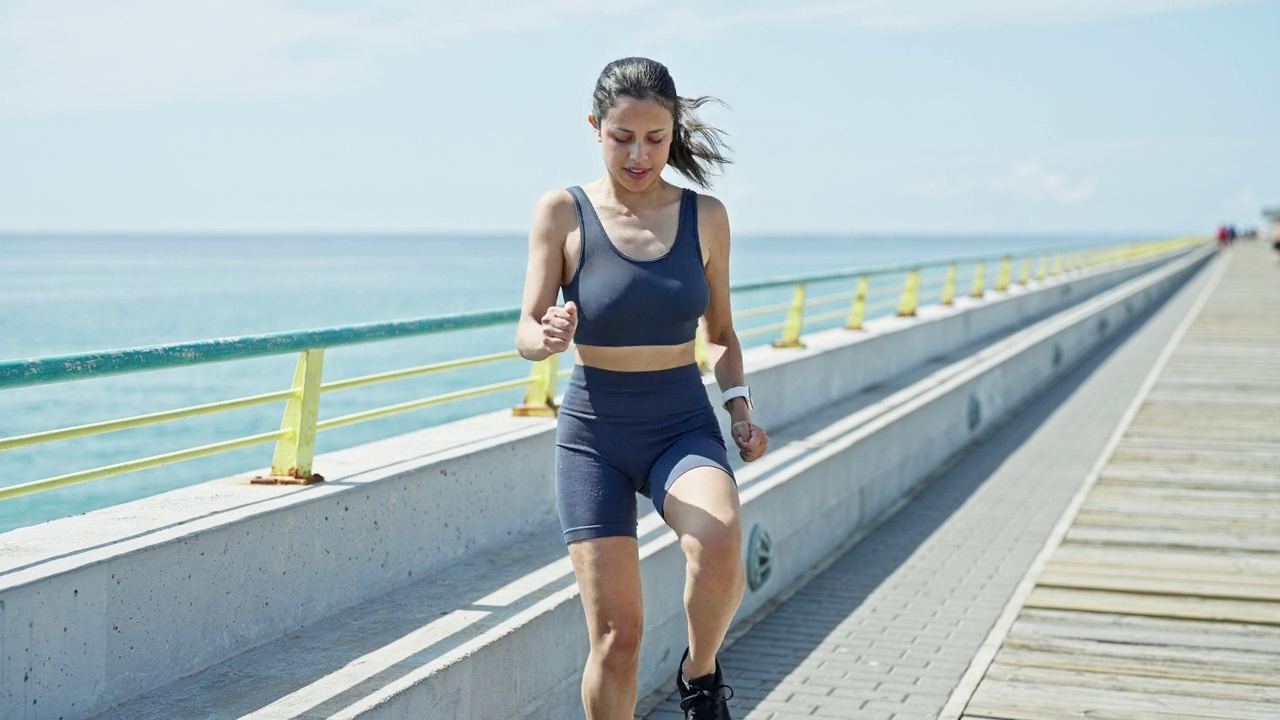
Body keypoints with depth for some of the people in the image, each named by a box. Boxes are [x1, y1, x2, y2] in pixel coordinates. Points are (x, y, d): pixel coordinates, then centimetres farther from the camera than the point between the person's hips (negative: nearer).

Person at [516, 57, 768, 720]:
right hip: (593, 433, -1)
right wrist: (548, 335, -32)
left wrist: (740, 407, -4)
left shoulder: (705, 217, 1)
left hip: (684, 426, 1)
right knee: (615, 633, -5)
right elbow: (526, 332, -9)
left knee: (719, 545, -30)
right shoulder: (563, 212, -5)